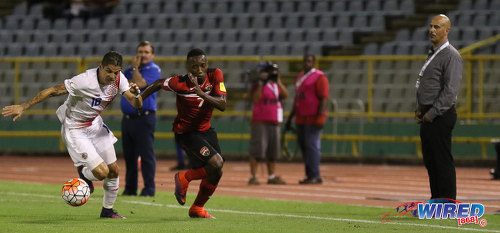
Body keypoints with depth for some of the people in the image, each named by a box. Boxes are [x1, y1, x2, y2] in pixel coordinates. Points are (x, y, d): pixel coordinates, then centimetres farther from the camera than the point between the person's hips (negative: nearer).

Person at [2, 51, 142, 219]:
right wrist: (23, 107, -24)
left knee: (113, 171, 6)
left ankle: (107, 210, 29)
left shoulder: (119, 79, -11)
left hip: (95, 124, 7)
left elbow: (137, 105, -9)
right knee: (101, 172, -17)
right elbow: (53, 91, -25)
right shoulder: (85, 81, -31)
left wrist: (136, 94, -34)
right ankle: (84, 173, 19)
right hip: (75, 129, -7)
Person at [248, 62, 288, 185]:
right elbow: (256, 98, -18)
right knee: (257, 149, -10)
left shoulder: (277, 86, 14)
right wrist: (261, 83, -21)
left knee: (273, 151, 8)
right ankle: (252, 176, -9)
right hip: (260, 122, -6)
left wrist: (278, 81, -9)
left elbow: (285, 95, -3)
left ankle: (272, 177, 15)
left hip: (274, 123, 6)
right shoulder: (258, 86, -2)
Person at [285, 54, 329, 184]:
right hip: (301, 118, 9)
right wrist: (290, 118, 22)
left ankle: (314, 176, -13)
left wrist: (320, 117, -23)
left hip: (313, 118, -9)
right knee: (303, 146, 5)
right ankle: (310, 175, 8)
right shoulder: (300, 77, 19)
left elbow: (324, 98, -15)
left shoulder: (319, 77, -7)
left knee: (311, 145, -13)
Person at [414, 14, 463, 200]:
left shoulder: (451, 56, -12)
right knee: (430, 162, 12)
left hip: (441, 116, -10)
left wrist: (432, 113, -18)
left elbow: (451, 90, -19)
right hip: (428, 115, 10)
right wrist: (419, 110, 14)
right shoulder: (432, 54, 18)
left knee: (443, 162, -8)